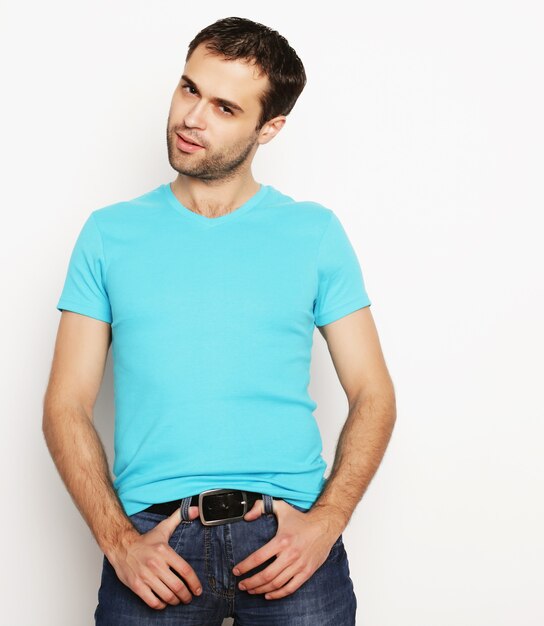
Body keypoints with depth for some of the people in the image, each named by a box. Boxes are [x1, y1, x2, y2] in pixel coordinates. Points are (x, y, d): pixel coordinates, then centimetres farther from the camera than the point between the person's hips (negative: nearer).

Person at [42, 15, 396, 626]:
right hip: (152, 534, 0)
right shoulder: (109, 233, 7)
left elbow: (372, 396, 5)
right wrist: (118, 540, -8)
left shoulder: (315, 231, 6)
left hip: (286, 533, 0)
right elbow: (66, 406, 4)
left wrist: (326, 520, -9)